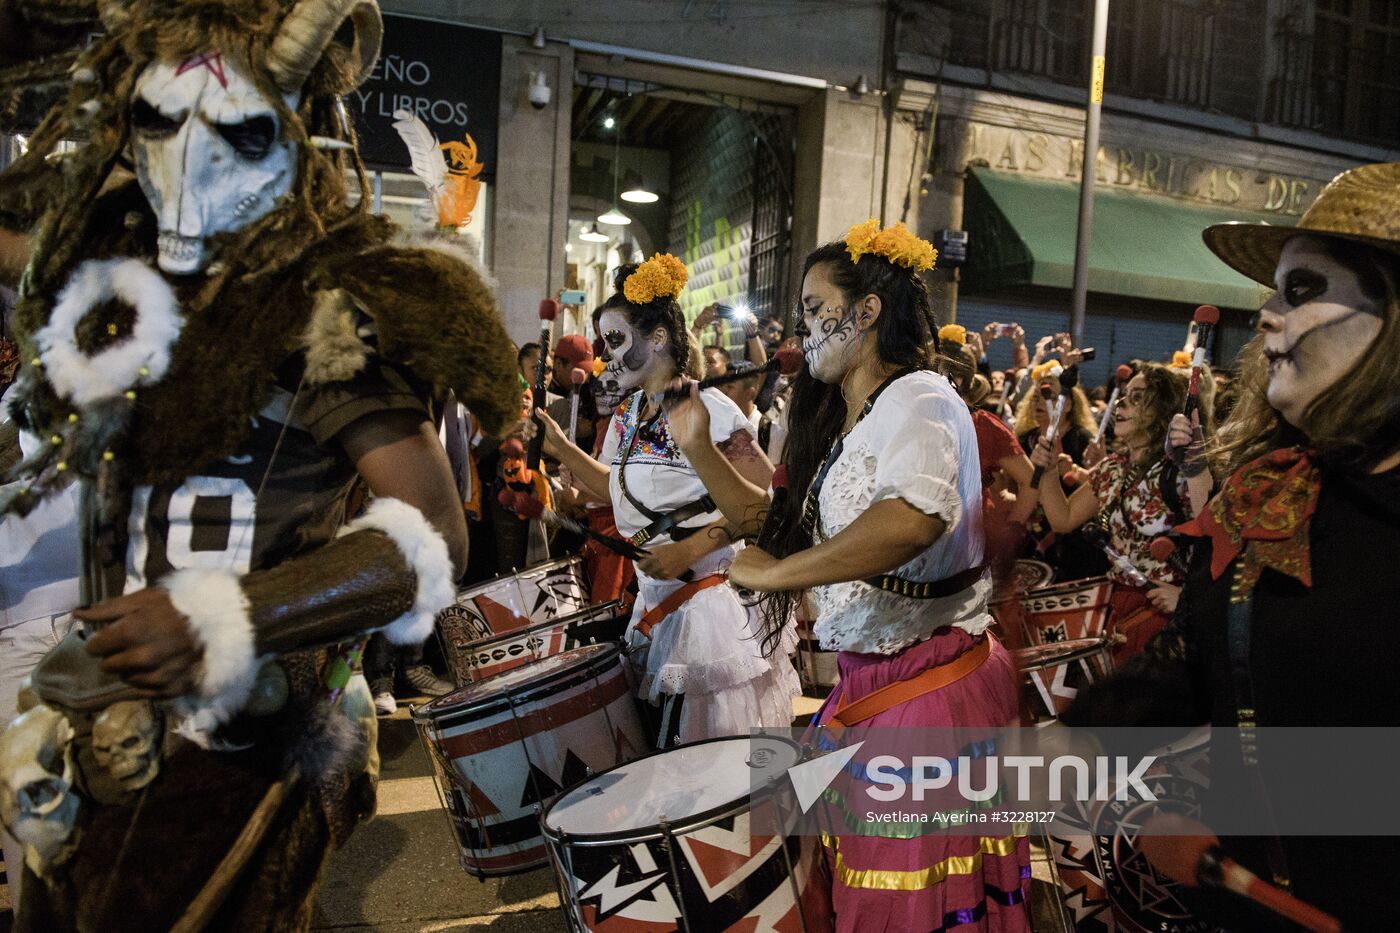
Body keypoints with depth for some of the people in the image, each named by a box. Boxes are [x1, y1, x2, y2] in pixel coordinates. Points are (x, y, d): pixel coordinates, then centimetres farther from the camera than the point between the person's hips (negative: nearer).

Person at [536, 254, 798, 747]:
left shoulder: (706, 409, -16)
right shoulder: (627, 416, 9)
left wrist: (689, 549, -21)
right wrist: (560, 448, 10)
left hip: (715, 605, -7)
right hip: (654, 602, 8)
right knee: (662, 745, 15)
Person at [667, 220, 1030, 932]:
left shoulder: (919, 399, -15)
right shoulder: (838, 423, 14)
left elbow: (914, 519, -35)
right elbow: (773, 519, 17)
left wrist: (777, 573, -28)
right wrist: (698, 447, 8)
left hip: (932, 680, -8)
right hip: (864, 680, 9)